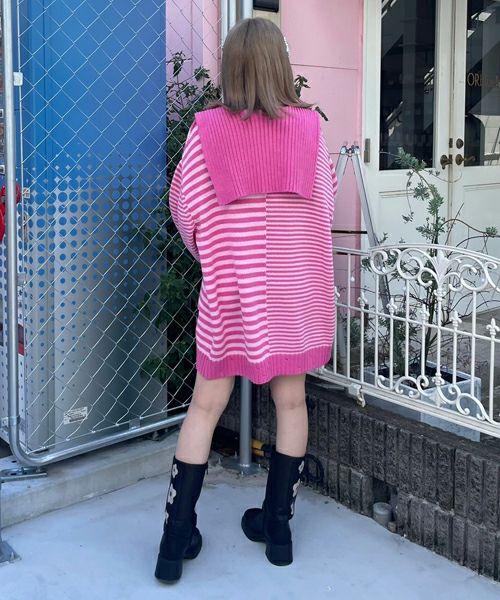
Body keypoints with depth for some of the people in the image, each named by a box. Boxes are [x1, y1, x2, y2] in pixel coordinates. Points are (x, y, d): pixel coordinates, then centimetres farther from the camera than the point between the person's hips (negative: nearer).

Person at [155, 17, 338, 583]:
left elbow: (184, 205, 0)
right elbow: (324, 199, 7)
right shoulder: (308, 126, -5)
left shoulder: (208, 129, -8)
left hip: (230, 286, -1)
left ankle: (177, 537, 11)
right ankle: (277, 525, 23)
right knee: (291, 402, 13)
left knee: (205, 406, 7)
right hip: (296, 284, 1)